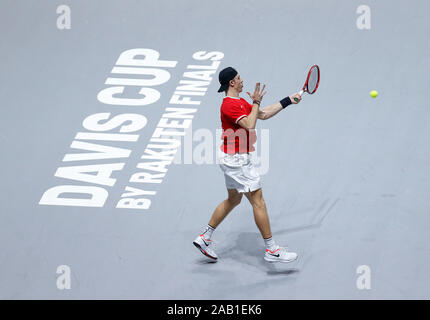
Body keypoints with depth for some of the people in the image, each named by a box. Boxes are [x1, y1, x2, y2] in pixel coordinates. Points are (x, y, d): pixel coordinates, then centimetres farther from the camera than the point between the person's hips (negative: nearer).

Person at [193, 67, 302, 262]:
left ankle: (204, 238, 27)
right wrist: (256, 102, -21)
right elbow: (250, 125, -30)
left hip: (234, 159, 11)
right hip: (236, 159, -11)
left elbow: (264, 114, 20)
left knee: (233, 200, 21)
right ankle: (271, 250, -4)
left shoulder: (240, 102, 12)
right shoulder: (230, 105, -19)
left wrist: (287, 101, 17)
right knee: (258, 201, -7)